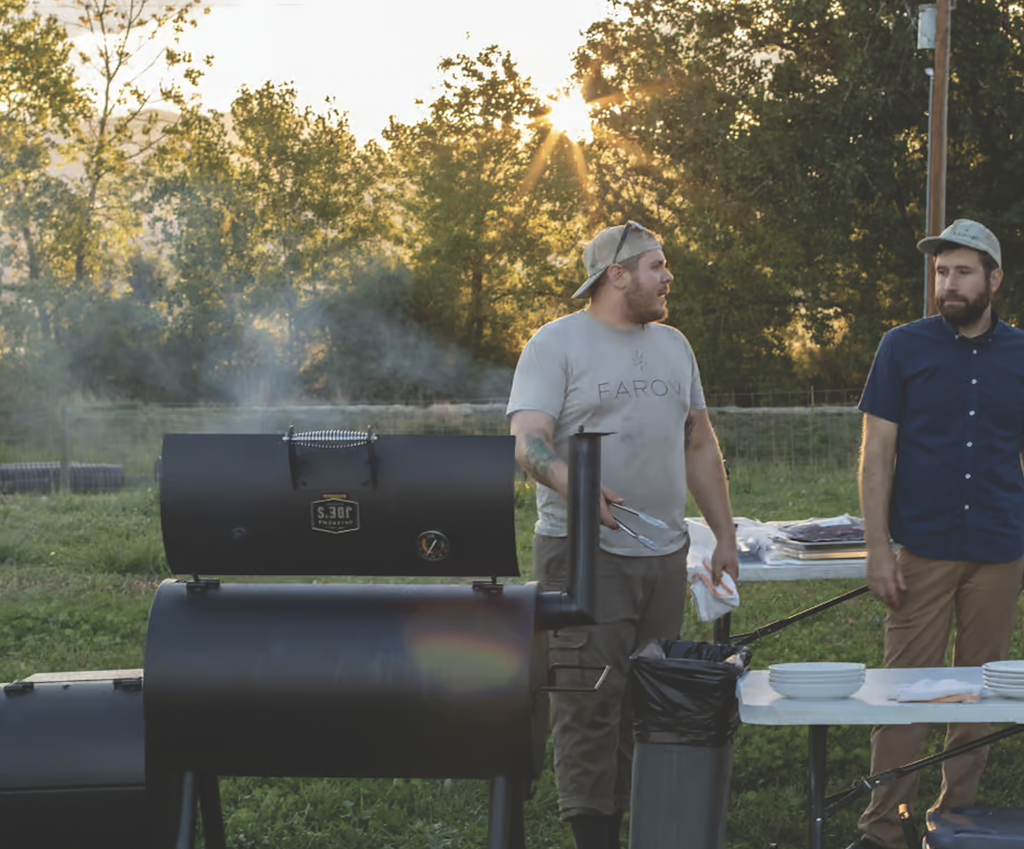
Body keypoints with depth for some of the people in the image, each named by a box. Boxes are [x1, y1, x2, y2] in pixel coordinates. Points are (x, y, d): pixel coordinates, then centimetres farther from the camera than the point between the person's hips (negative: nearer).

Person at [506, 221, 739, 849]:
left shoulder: (673, 345, 17)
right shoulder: (558, 344, -3)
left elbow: (701, 446, 22)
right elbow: (528, 440, -15)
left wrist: (725, 536, 16)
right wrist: (571, 483, -35)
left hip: (665, 553, 6)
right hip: (584, 553, -6)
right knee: (590, 703, -8)